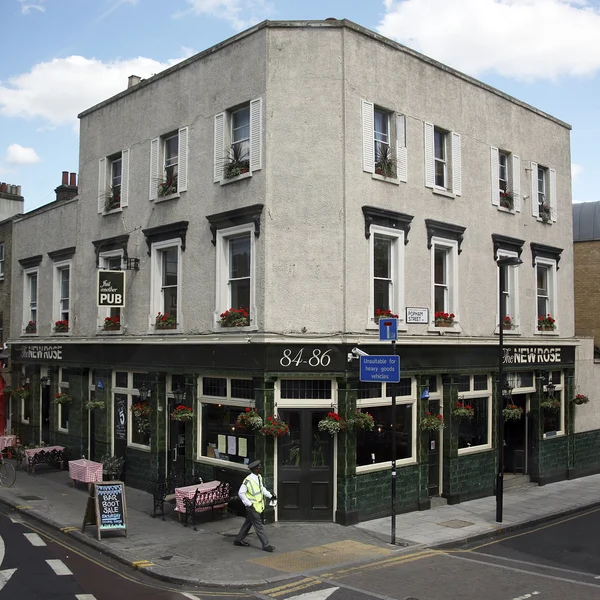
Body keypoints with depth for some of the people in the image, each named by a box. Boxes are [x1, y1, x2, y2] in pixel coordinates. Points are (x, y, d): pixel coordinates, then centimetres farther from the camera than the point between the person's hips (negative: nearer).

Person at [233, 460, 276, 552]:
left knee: (248, 523, 20)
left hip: (258, 505, 9)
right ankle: (265, 545, 6)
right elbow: (241, 493, -18)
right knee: (259, 526, -2)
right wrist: (248, 504, -18)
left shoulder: (259, 477, 2)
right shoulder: (248, 480, -24)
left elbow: (262, 488, 17)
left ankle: (238, 540, 34)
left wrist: (270, 495, 8)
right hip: (252, 506, -9)